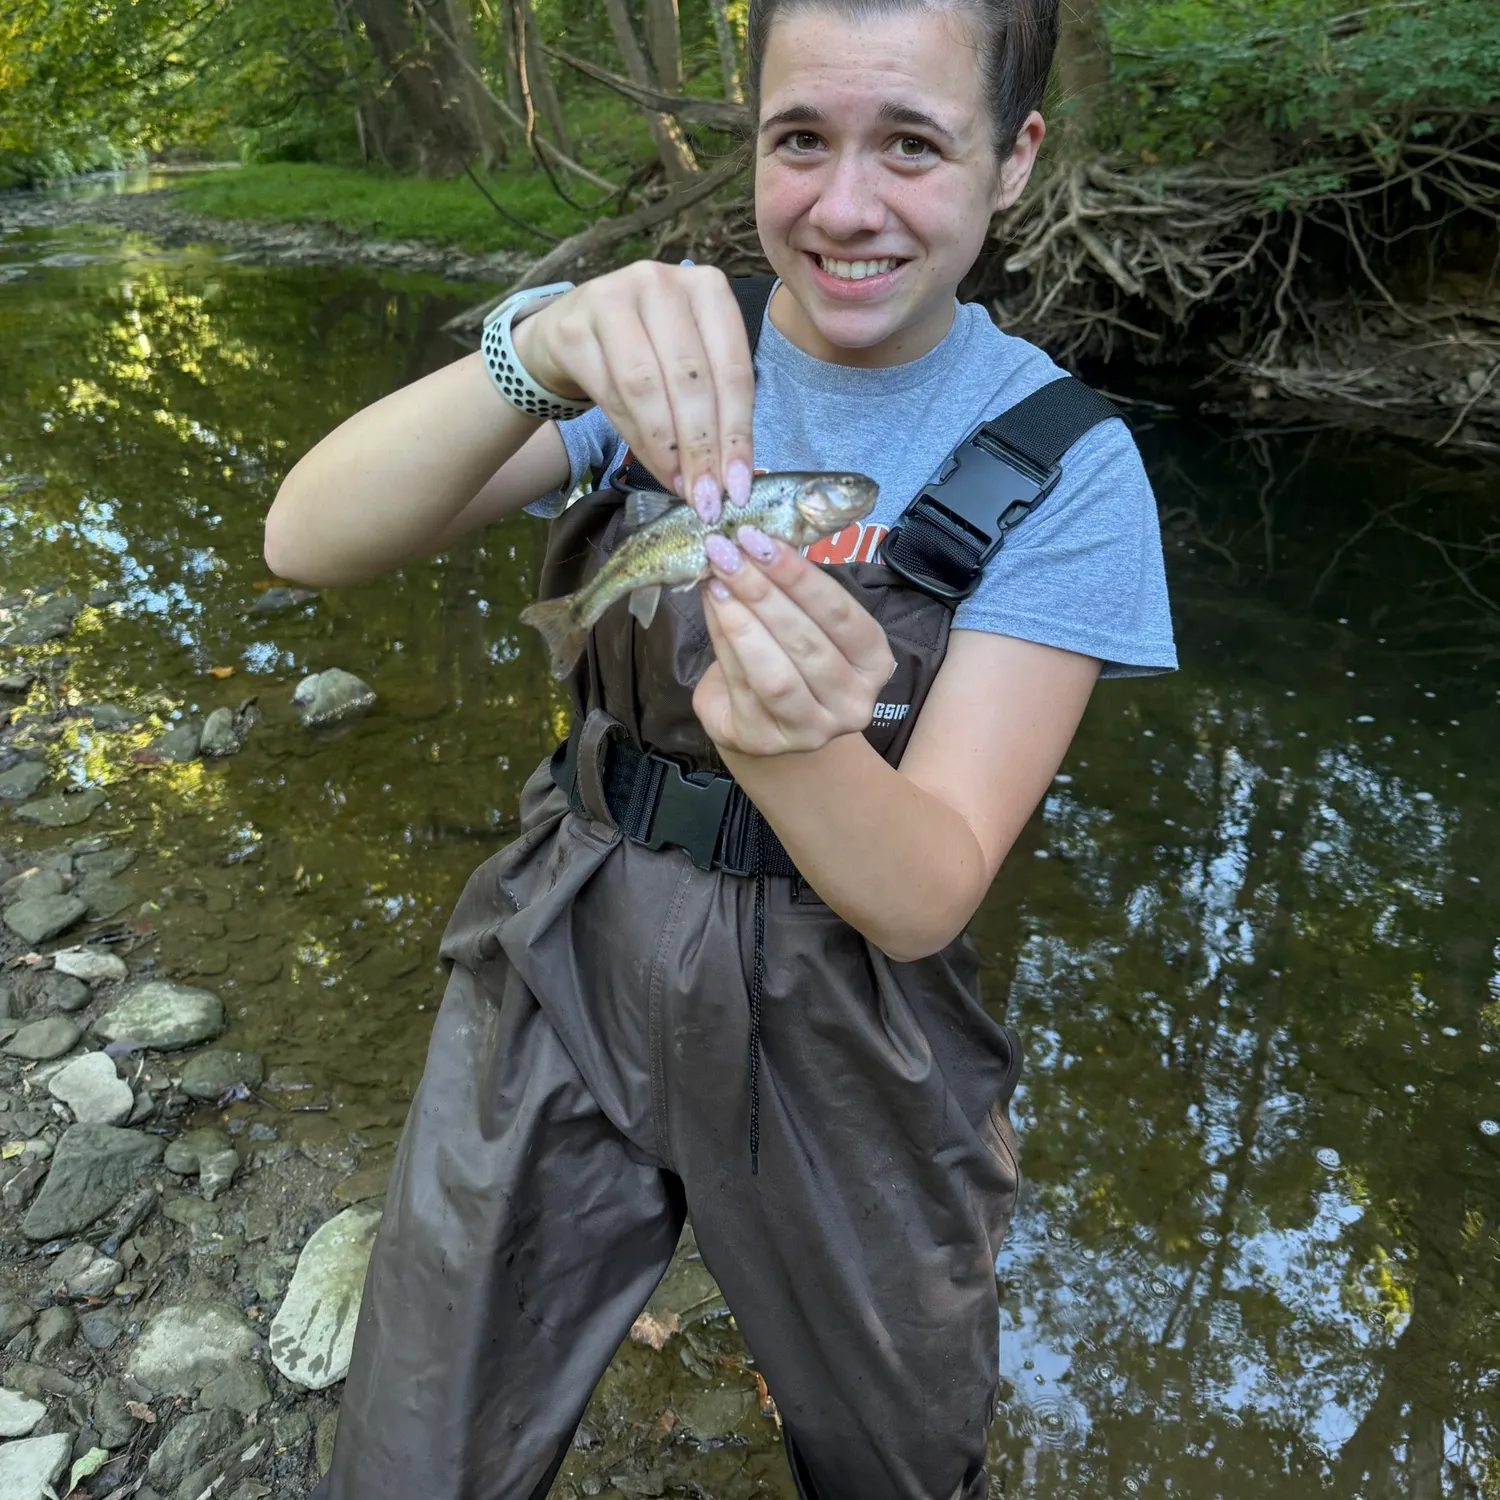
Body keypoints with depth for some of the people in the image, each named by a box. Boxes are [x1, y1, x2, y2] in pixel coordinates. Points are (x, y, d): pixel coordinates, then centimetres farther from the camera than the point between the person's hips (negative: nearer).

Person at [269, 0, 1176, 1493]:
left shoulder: (1065, 464, -13)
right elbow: (308, 540, -20)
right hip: (558, 977, 2)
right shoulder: (665, 354, -7)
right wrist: (540, 354, -38)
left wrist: (793, 746, -40)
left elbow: (921, 896, -19)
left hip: (840, 1048, -1)